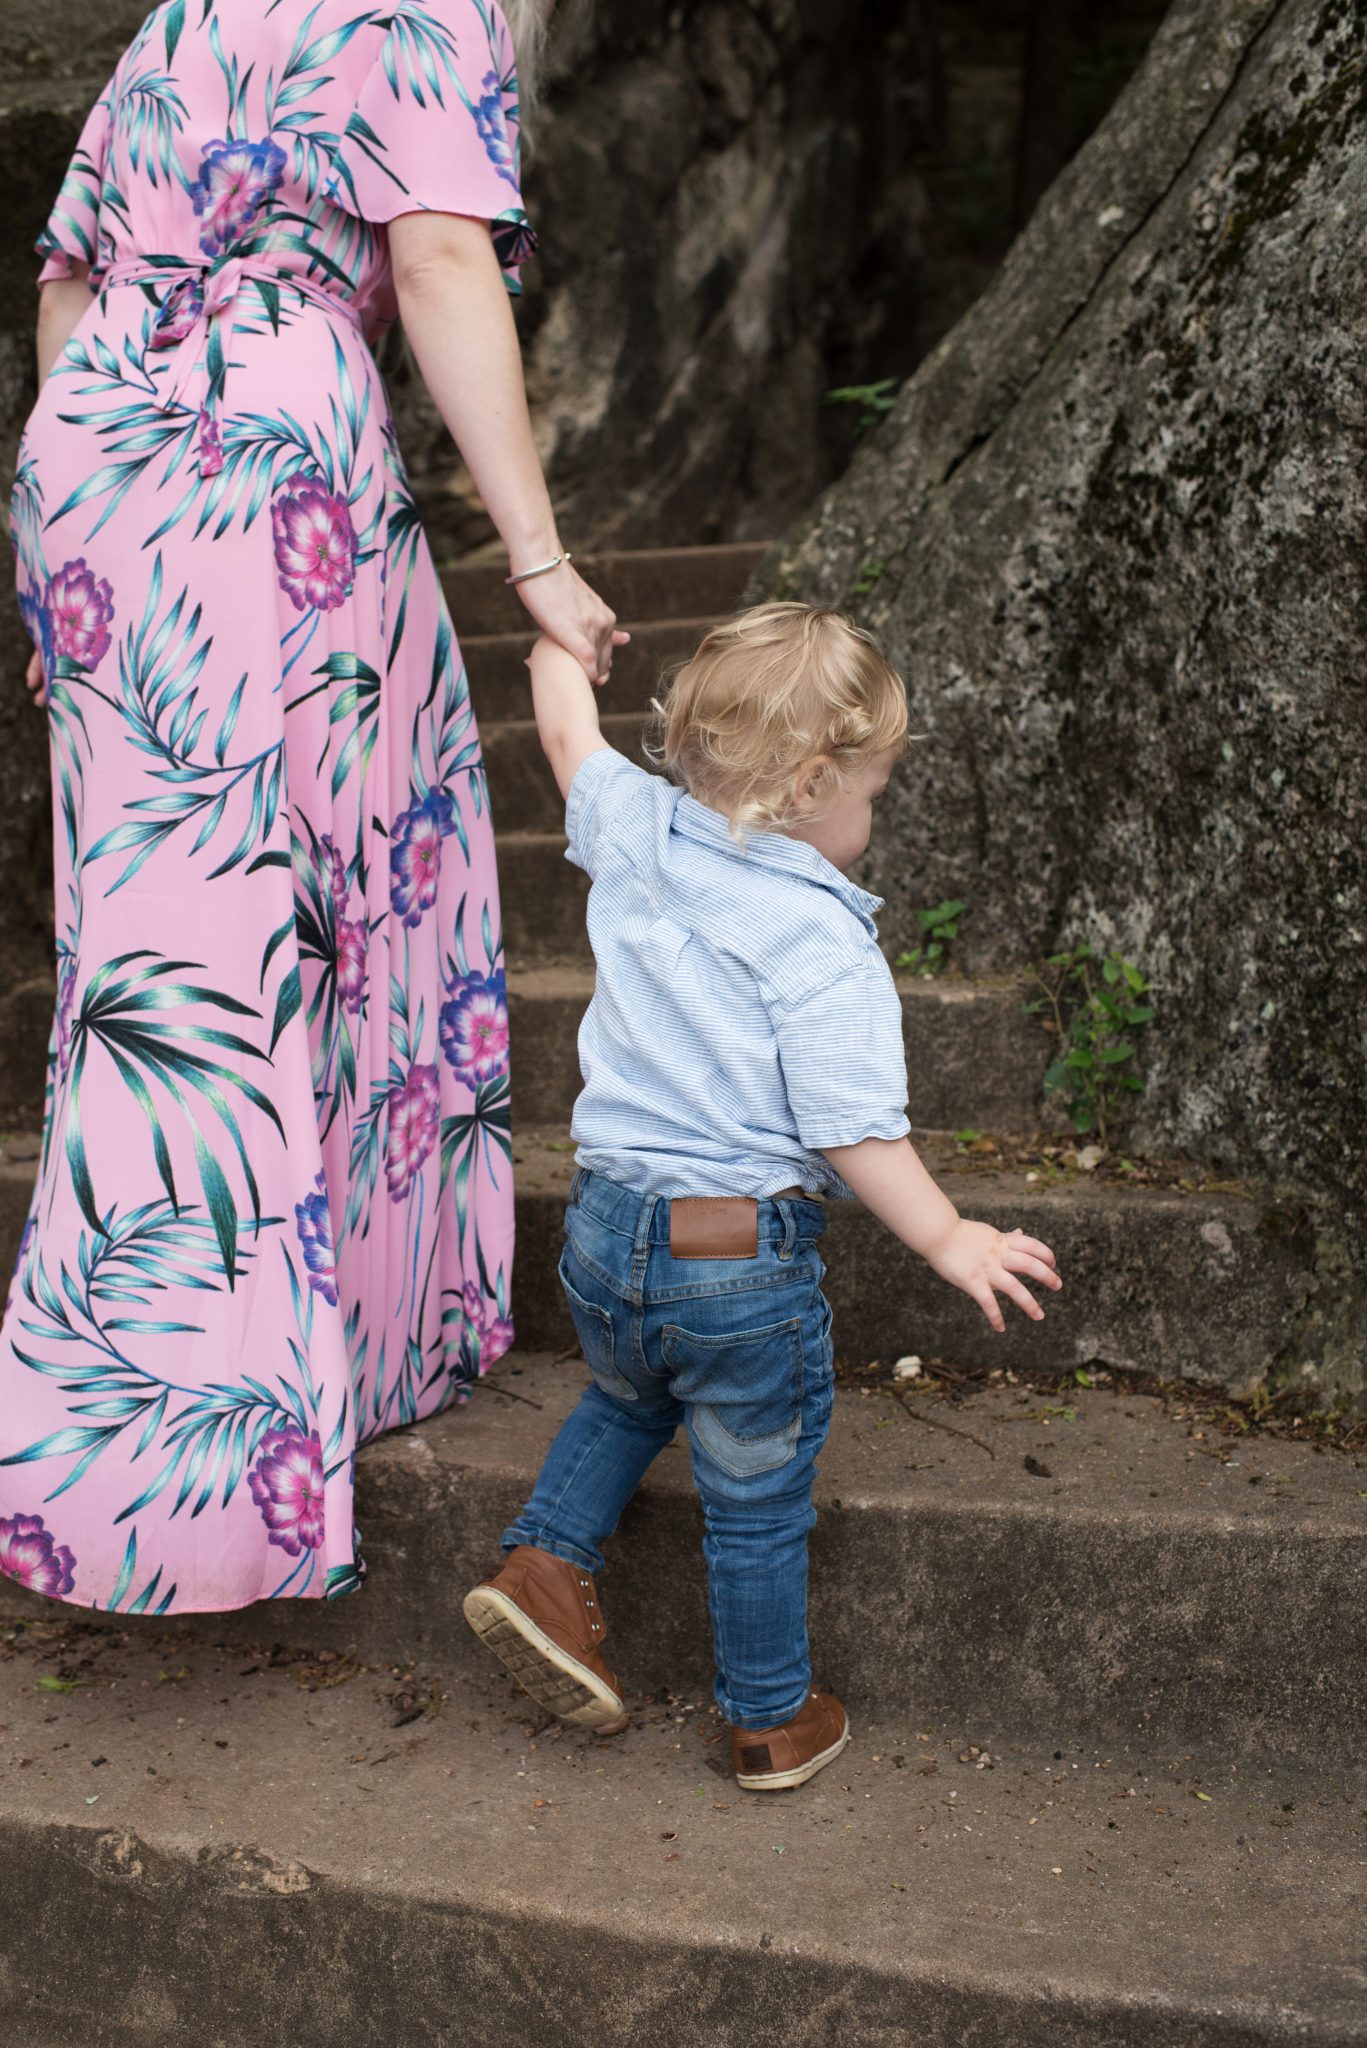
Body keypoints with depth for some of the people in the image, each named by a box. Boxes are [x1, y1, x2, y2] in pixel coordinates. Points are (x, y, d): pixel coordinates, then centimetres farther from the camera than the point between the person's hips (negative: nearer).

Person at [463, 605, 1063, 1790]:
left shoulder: (635, 833, 0)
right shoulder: (821, 937, -18)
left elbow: (571, 735, 20)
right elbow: (851, 1128, -20)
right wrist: (952, 1242, -9)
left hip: (605, 1231, 6)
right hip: (745, 1258, -5)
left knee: (626, 1401, 35)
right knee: (757, 1502, 12)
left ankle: (547, 1558, 19)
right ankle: (773, 1721, 28)